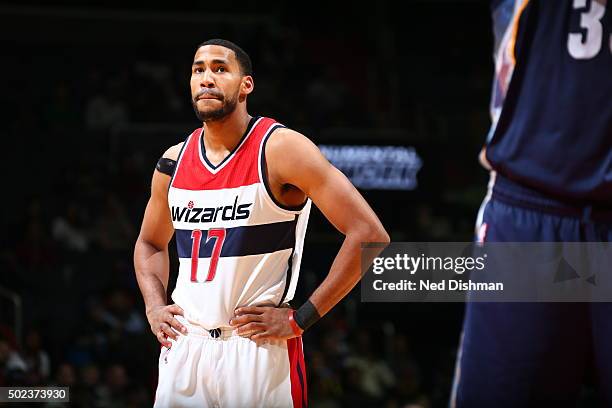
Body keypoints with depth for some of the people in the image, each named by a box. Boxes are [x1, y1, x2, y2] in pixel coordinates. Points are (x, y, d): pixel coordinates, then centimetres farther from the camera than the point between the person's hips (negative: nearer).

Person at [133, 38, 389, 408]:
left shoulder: (280, 149, -10)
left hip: (259, 346, -5)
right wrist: (155, 307, 8)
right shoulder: (174, 162, 7)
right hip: (185, 347, 5)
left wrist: (300, 319, -13)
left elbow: (369, 235, -14)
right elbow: (151, 243, 27)